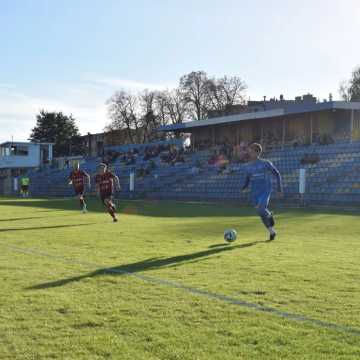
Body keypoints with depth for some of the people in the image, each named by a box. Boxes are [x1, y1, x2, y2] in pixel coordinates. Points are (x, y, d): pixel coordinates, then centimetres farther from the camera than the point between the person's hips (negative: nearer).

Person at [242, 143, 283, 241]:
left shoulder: (266, 163, -6)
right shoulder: (248, 166, 7)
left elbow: (277, 174, 4)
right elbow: (247, 179, 19)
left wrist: (279, 188, 1)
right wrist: (244, 187, -2)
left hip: (265, 192, -5)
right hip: (254, 193, 5)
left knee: (260, 209, -26)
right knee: (262, 214, 7)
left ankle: (269, 215, 9)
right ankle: (272, 232, 27)